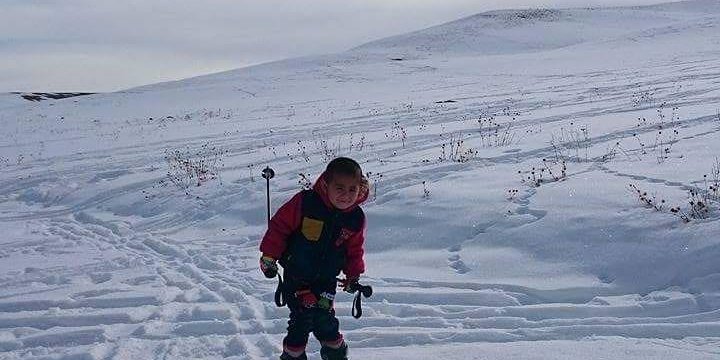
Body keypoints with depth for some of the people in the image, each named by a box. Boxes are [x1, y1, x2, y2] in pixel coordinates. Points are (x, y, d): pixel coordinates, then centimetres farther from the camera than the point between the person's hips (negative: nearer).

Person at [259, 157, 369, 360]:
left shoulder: (356, 218, -6)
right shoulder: (305, 202, -21)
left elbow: (354, 249, 10)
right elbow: (279, 225, -11)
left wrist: (354, 275, 5)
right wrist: (269, 255, -11)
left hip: (326, 279, 2)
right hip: (296, 276, -2)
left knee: (324, 318, 1)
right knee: (302, 318, -4)